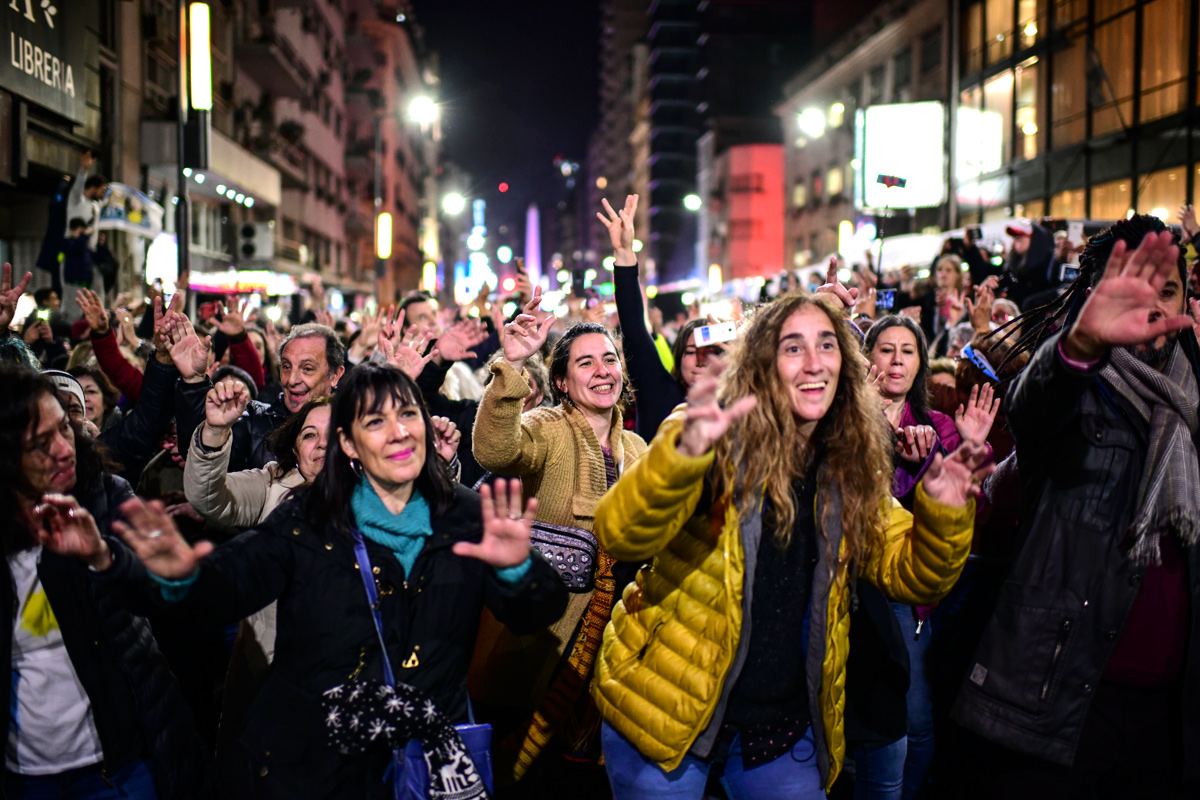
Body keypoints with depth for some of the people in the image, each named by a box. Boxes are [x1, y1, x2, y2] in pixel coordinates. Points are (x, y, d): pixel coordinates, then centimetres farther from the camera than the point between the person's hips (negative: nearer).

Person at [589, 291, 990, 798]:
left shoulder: (850, 469, 2)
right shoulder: (720, 445, -13)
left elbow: (908, 575, 5)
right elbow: (622, 537, -26)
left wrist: (943, 511, -14)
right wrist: (683, 450, -43)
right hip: (666, 714, -4)